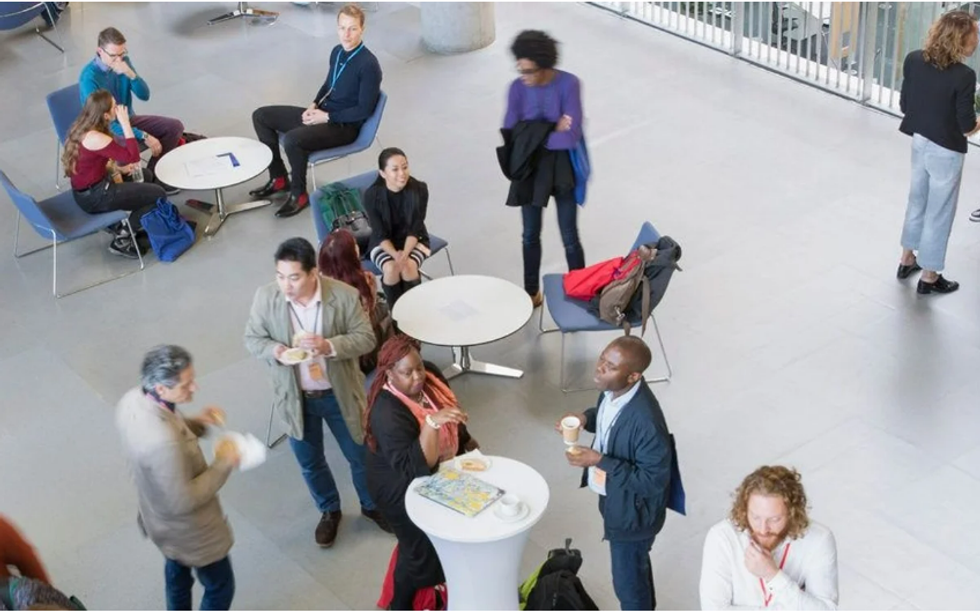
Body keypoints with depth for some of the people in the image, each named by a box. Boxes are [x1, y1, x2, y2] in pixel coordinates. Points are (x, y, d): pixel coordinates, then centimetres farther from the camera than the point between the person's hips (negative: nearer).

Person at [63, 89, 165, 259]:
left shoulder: (82, 128, 1)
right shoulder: (96, 138, -28)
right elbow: (133, 157, -26)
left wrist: (117, 168, 7)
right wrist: (125, 123, -24)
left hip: (84, 189, 9)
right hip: (94, 197, -9)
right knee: (158, 194, 1)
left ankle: (120, 223, 20)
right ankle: (122, 239, 4)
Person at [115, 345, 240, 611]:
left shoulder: (133, 399, -18)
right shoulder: (162, 442, -44)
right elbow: (184, 501, -31)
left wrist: (196, 423, -10)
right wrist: (223, 463, -23)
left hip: (159, 516, 8)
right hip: (188, 530, -8)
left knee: (177, 573, 33)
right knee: (220, 588, 18)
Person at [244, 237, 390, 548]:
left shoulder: (344, 295, -22)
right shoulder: (266, 297, -17)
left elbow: (366, 338, -16)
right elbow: (252, 339, -6)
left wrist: (329, 346, -33)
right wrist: (274, 350, -28)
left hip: (339, 394, -1)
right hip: (295, 397, 1)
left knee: (360, 454, 19)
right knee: (309, 461, 20)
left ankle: (372, 505, 47)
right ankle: (329, 511, 48)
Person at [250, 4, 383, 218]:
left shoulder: (368, 65, -21)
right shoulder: (337, 52, 4)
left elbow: (364, 110, -20)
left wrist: (327, 117, -17)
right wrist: (314, 105, 0)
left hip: (345, 126, -9)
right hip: (323, 113, 9)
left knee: (292, 140, -33)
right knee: (261, 116, 6)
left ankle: (299, 194, -9)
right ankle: (278, 178, 14)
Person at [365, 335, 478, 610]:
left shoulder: (429, 376, -14)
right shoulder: (387, 413, -37)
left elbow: (451, 416, 8)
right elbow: (415, 468, -43)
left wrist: (467, 440, 14)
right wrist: (432, 422, -51)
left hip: (442, 466, 8)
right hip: (405, 488, -8)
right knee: (424, 548, 2)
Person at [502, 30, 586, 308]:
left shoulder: (568, 84, -21)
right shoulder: (517, 88, -11)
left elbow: (571, 137, -26)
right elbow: (510, 134, -14)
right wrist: (550, 131, -21)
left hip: (562, 167, -3)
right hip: (530, 167, 3)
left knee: (569, 237, 5)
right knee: (530, 235, 16)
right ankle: (532, 292, 35)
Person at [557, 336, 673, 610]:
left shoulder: (646, 421, -38)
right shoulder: (613, 389, -13)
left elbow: (653, 481, -30)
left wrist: (599, 461, -34)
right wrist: (585, 418, -12)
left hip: (632, 512, -8)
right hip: (615, 499, 8)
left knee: (628, 581, 15)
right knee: (635, 565, 32)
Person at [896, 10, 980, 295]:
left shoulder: (913, 60, -8)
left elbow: (904, 104, 3)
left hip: (919, 141, 6)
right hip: (945, 151, -6)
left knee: (917, 201, 25)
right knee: (939, 213, 9)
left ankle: (907, 260, 40)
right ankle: (929, 277, 22)